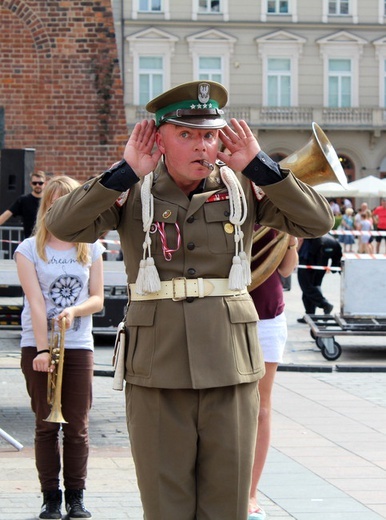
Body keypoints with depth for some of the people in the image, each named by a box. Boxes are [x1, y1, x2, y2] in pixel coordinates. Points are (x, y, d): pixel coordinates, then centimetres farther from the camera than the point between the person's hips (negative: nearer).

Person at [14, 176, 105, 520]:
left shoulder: (91, 249, 8)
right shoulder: (29, 249, 1)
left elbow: (97, 299, 6)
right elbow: (35, 302, -8)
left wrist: (74, 310, -15)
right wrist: (42, 348, -16)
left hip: (79, 346, 1)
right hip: (38, 346, -1)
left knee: (77, 426, 1)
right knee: (46, 424, 2)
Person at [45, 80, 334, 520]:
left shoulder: (242, 187, 4)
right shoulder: (133, 192, 0)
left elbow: (317, 222, -5)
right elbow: (63, 225, -14)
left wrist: (258, 165, -10)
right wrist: (126, 171, -16)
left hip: (230, 368, 1)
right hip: (157, 372, -1)